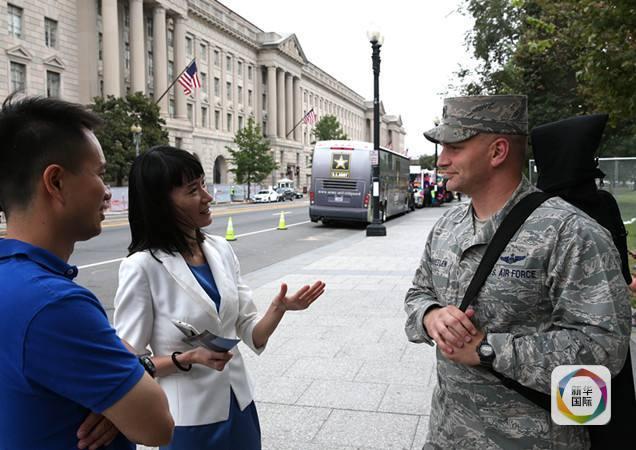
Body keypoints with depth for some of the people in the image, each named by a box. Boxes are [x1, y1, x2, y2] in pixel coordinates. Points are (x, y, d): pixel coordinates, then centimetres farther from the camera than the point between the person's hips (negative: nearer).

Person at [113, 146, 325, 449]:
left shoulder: (221, 250, -1)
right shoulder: (142, 267, -18)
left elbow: (252, 335, 0)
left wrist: (279, 308, -17)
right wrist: (188, 359, -24)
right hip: (188, 421, -5)